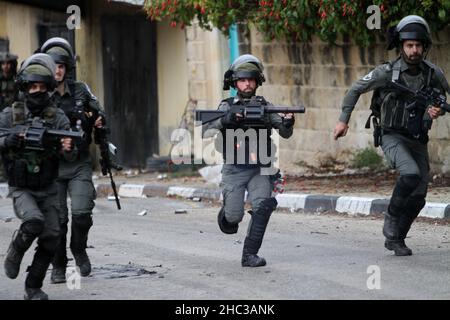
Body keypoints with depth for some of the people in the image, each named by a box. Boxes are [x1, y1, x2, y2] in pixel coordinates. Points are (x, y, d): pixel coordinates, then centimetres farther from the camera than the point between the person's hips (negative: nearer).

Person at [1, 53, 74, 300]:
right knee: (34, 221, -29)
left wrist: (67, 148, -35)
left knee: (50, 239, -5)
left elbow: (68, 155, -11)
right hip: (21, 189, -2)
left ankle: (33, 288, 12)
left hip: (48, 190, 2)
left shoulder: (58, 117, -3)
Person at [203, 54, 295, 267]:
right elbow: (206, 132, -11)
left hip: (259, 170, 1)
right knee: (234, 217, -10)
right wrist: (226, 120, -28)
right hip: (234, 170, -1)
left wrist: (287, 123, -24)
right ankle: (227, 214, 29)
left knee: (263, 205, -23)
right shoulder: (227, 107, 2)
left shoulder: (265, 106, 6)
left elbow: (284, 133, -1)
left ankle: (249, 255, -15)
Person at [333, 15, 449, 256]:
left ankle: (395, 239, 21)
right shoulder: (387, 73, -13)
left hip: (418, 140, 5)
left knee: (418, 196, 3)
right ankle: (392, 217, -7)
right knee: (411, 174, -30)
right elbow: (356, 89, 1)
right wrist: (343, 120, -2)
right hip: (392, 137, -4)